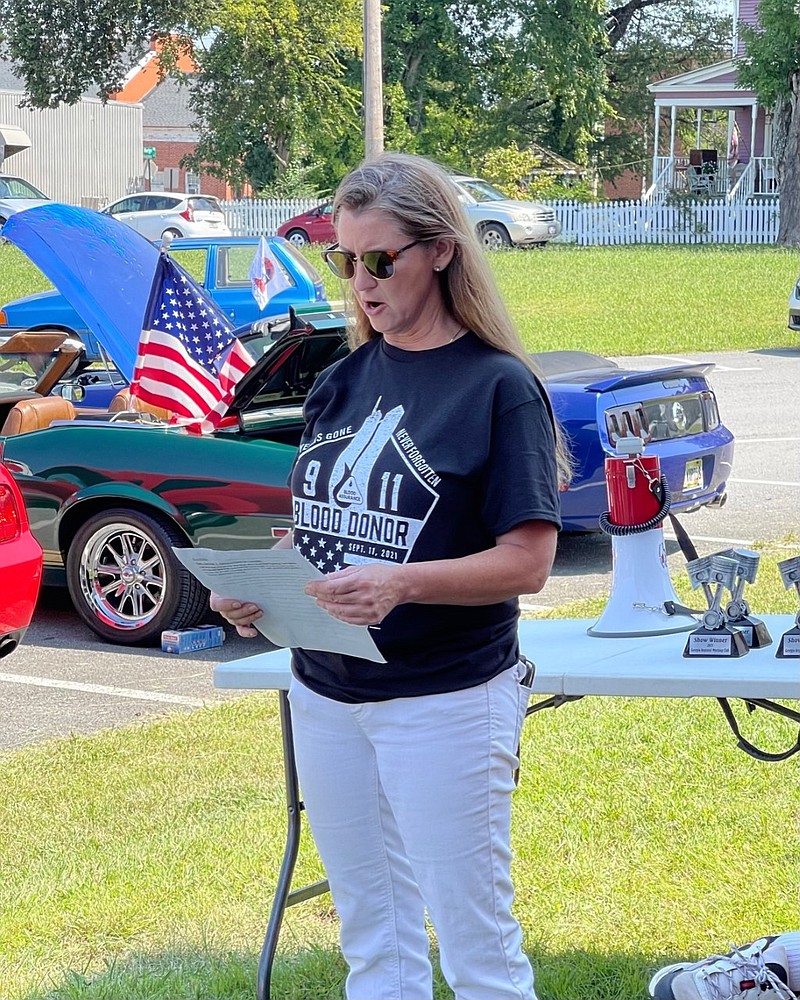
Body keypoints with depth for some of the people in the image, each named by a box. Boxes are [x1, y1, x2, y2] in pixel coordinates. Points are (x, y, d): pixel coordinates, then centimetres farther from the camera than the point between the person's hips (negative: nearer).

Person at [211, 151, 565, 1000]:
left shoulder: (498, 387, -10)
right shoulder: (340, 383, 9)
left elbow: (527, 561, -14)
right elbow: (314, 522, 14)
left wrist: (403, 583, -29)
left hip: (447, 701, -6)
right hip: (326, 697, 6)